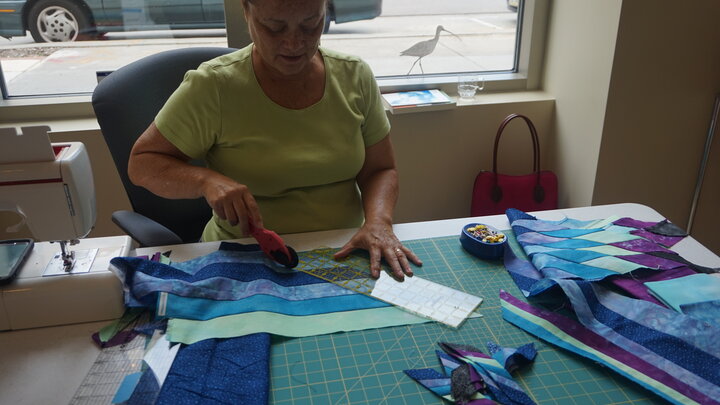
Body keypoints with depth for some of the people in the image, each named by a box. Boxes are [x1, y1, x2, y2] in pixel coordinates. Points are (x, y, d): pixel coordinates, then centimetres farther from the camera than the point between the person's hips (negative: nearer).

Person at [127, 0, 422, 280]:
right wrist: (206, 180, -24)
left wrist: (377, 222, -17)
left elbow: (379, 170, 4)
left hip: (343, 255, 5)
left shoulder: (355, 76, -2)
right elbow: (141, 163, -4)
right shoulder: (212, 87, -12)